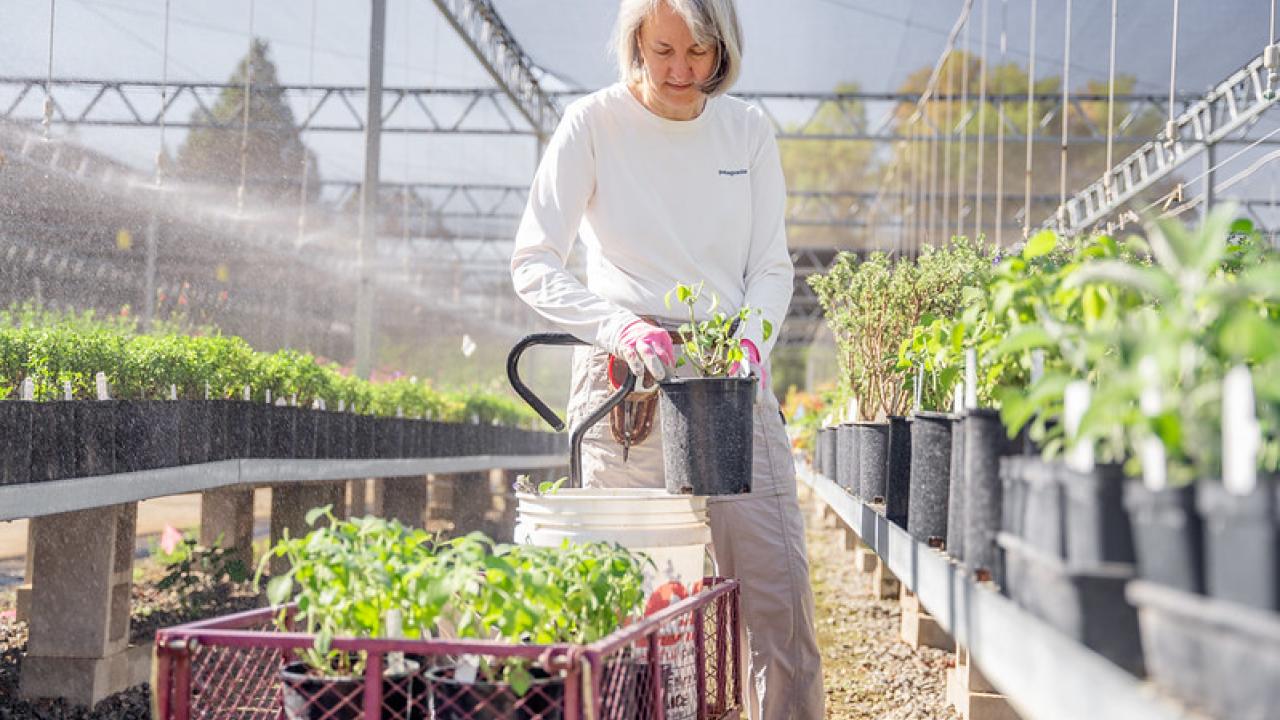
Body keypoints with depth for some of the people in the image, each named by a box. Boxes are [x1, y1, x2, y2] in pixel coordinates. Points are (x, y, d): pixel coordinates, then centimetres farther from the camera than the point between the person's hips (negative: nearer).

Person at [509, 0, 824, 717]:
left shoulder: (747, 129, 7)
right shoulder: (593, 125, -2)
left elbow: (772, 267, 9)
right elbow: (533, 262, -7)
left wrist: (750, 344, -11)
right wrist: (619, 325, -23)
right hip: (627, 378, -2)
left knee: (778, 591, -4)